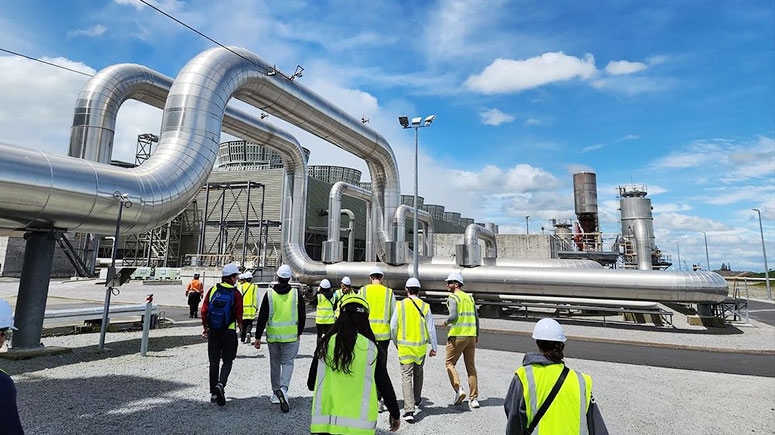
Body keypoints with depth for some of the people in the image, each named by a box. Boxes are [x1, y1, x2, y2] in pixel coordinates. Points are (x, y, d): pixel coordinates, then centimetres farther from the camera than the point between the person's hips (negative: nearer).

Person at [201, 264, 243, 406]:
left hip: (213, 331, 4)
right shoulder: (236, 294, -10)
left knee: (214, 362, 13)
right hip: (229, 332, -3)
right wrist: (239, 324, 17)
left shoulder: (213, 290, 0)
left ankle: (214, 393, 20)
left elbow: (204, 310, 3)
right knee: (227, 361, 8)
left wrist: (206, 327, 17)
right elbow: (239, 314, -5)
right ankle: (220, 385, -14)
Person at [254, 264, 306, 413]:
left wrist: (258, 337, 3)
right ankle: (283, 388, -17)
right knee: (288, 363, 6)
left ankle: (276, 392, 27)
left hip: (273, 335, 1)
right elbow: (302, 316, 2)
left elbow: (262, 317, -3)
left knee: (274, 364, 16)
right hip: (291, 336, -1)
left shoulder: (269, 294, -4)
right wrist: (299, 332, 16)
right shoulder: (296, 294, -4)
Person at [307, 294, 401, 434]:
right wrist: (395, 414, 17)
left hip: (324, 422, 2)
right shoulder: (371, 348, -7)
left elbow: (311, 384, 8)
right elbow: (385, 385, 1)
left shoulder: (325, 344, -2)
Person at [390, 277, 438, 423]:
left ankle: (409, 410, -8)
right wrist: (434, 347, 7)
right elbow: (431, 328, -2)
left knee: (406, 376, 1)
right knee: (418, 373, 23)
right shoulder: (425, 306, -4)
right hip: (420, 346, 2)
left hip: (404, 346, -2)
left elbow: (393, 327, -2)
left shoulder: (400, 305, -6)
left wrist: (396, 343, 15)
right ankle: (416, 400, 41)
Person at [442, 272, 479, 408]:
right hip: (471, 335, 6)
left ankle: (458, 389, -5)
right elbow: (476, 318, 14)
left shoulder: (453, 297, -7)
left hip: (457, 336, -6)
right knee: (471, 367, 10)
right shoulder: (470, 298, 14)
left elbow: (453, 316, -20)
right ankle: (474, 398, 11)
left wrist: (446, 322, 0)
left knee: (450, 363, 9)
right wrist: (477, 335, 20)